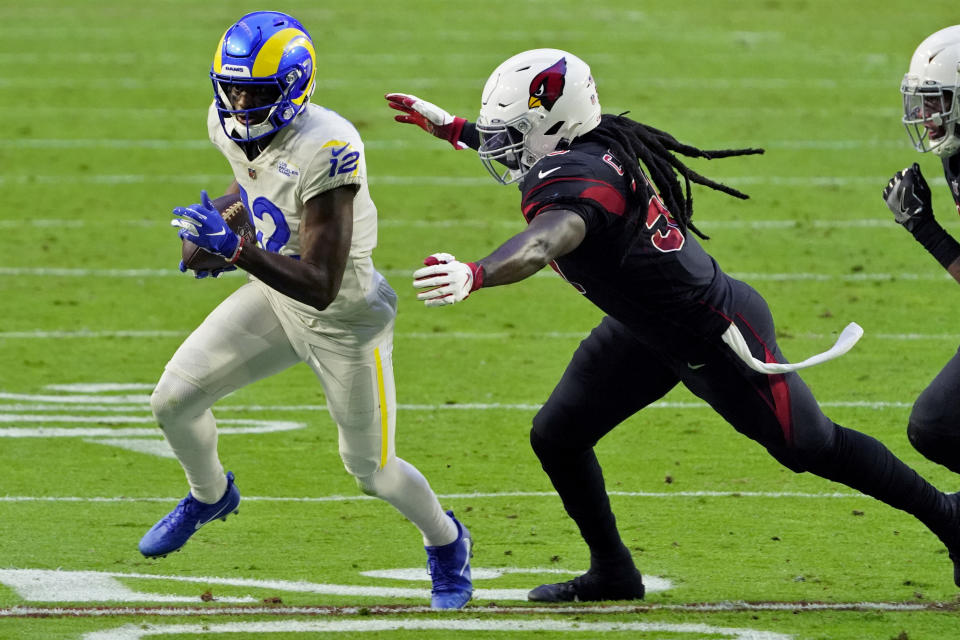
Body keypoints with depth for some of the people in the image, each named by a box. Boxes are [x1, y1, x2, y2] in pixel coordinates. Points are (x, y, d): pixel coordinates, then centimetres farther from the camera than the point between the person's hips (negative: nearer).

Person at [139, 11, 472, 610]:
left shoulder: (326, 149, -37)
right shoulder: (231, 124, -12)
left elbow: (321, 287, -38)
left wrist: (234, 248, -46)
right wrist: (214, 230, 7)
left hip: (346, 318, -6)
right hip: (277, 298, 6)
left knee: (369, 468, 9)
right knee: (173, 401, 1)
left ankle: (447, 543, 40)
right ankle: (210, 495, 33)